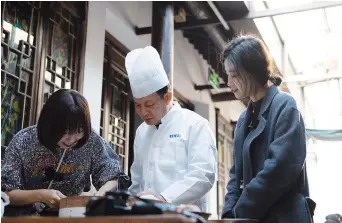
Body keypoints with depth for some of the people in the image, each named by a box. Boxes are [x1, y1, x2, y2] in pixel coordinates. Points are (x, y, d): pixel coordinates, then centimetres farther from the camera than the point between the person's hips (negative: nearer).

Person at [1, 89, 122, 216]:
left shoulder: (92, 141, -12)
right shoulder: (22, 142, -14)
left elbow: (113, 179, -3)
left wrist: (101, 194, -22)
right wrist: (40, 195, -25)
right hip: (30, 216, 0)